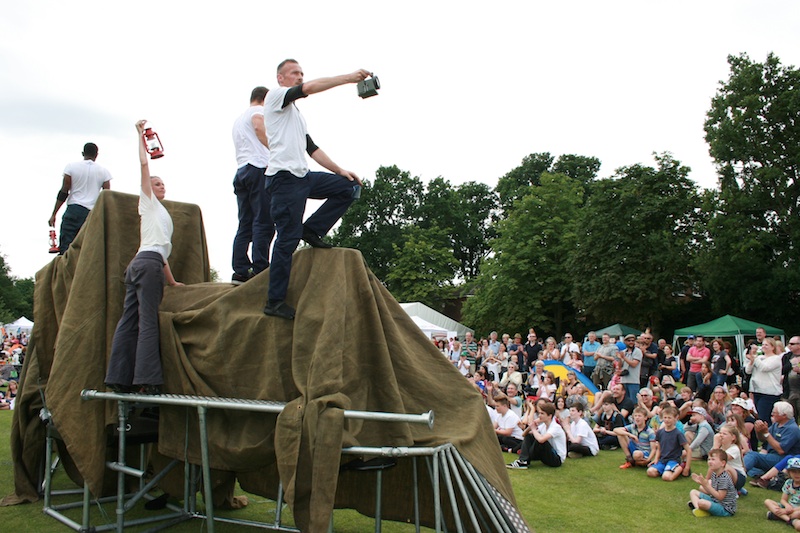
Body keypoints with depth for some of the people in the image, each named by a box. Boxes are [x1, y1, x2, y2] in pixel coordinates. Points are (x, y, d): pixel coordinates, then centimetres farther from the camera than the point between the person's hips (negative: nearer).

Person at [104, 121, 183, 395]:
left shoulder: (162, 213, 32)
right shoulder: (148, 202, 12)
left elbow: (162, 251, 29)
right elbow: (144, 164, 3)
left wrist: (172, 281, 28)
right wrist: (140, 135, 10)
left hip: (140, 264, 8)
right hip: (148, 263, -8)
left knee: (130, 321, 2)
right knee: (148, 322, -14)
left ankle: (119, 378, 1)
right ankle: (147, 380, -18)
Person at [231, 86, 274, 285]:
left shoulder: (238, 119, 32)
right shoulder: (259, 111, 6)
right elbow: (259, 127, -16)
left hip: (241, 171, 9)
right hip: (259, 168, -9)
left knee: (245, 225, 4)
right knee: (263, 222, -13)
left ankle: (241, 271, -2)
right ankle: (260, 271, -19)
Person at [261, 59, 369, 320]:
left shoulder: (295, 113, 28)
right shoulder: (275, 95, 3)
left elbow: (311, 148, 23)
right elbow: (309, 88, -14)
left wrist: (340, 170, 12)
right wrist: (349, 77, -16)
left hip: (303, 176, 9)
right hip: (285, 177, -9)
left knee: (350, 186, 5)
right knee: (288, 238, -10)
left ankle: (311, 230, 5)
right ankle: (275, 302, -2)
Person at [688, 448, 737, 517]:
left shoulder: (724, 478, -23)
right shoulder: (714, 474, 5)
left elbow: (720, 497, -24)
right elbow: (711, 491, 11)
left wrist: (706, 485, -26)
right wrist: (701, 483, -3)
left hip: (725, 509, -10)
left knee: (701, 502, -37)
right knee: (693, 492, 11)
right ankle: (697, 507, -13)